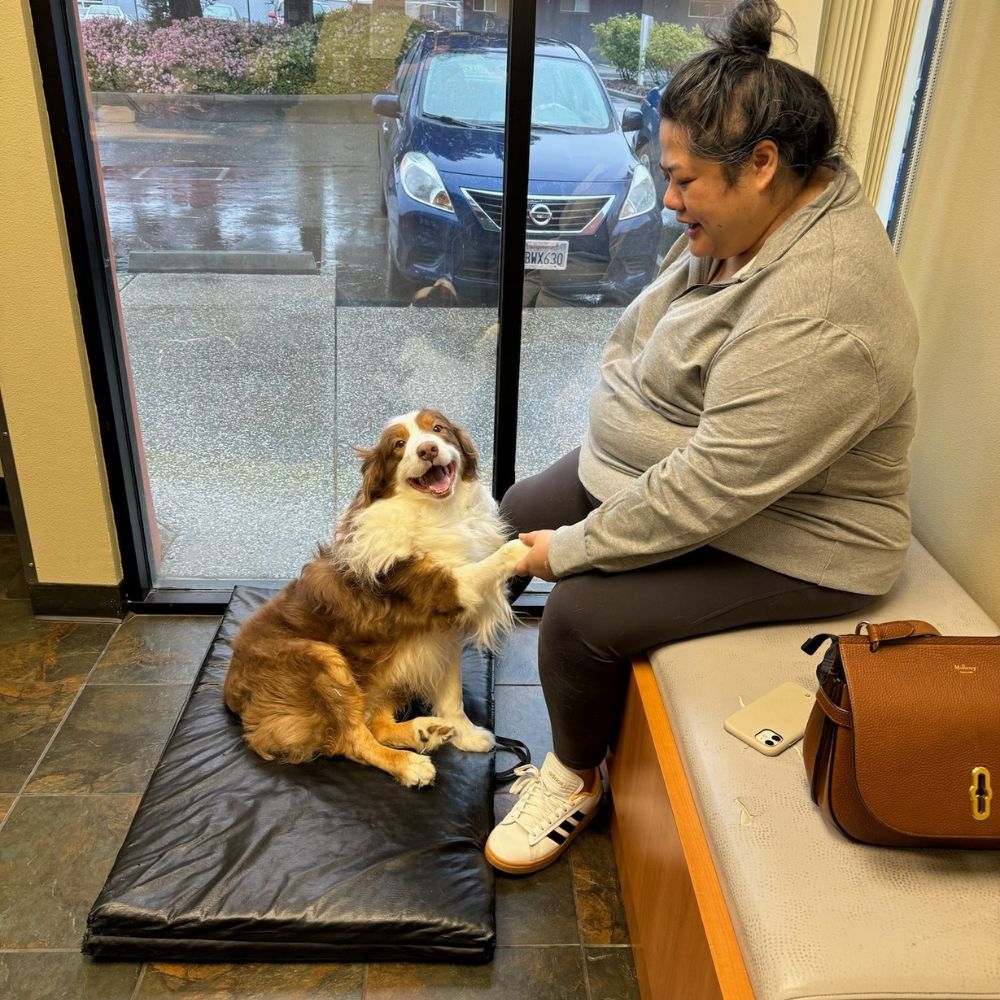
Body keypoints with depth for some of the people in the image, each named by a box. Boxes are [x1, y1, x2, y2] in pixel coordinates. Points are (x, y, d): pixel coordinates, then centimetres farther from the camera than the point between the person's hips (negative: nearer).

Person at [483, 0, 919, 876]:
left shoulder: (819, 315, -34)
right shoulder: (755, 215, -3)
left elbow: (713, 490, -33)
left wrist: (574, 547, -23)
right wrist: (614, 431, 2)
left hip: (786, 541, -9)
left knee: (583, 613, -22)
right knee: (511, 522, 6)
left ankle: (576, 778, 9)